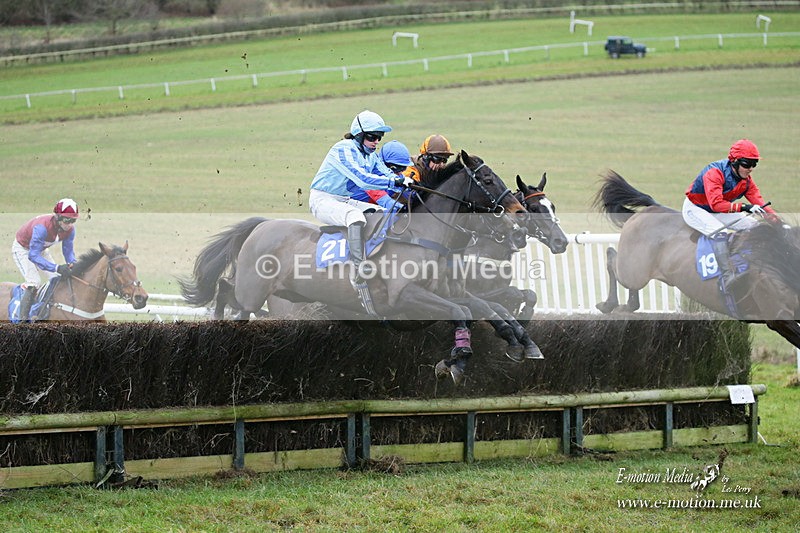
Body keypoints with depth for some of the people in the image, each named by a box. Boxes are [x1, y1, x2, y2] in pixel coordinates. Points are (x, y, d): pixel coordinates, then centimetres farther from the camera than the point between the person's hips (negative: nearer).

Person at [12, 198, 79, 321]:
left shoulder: (69, 229, -22)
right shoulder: (42, 227, -43)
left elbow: (68, 251, -9)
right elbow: (33, 256, -43)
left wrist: (73, 264, -32)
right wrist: (57, 268, -52)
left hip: (41, 250, 7)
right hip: (22, 249, -7)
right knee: (34, 282, -23)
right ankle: (22, 319, -22)